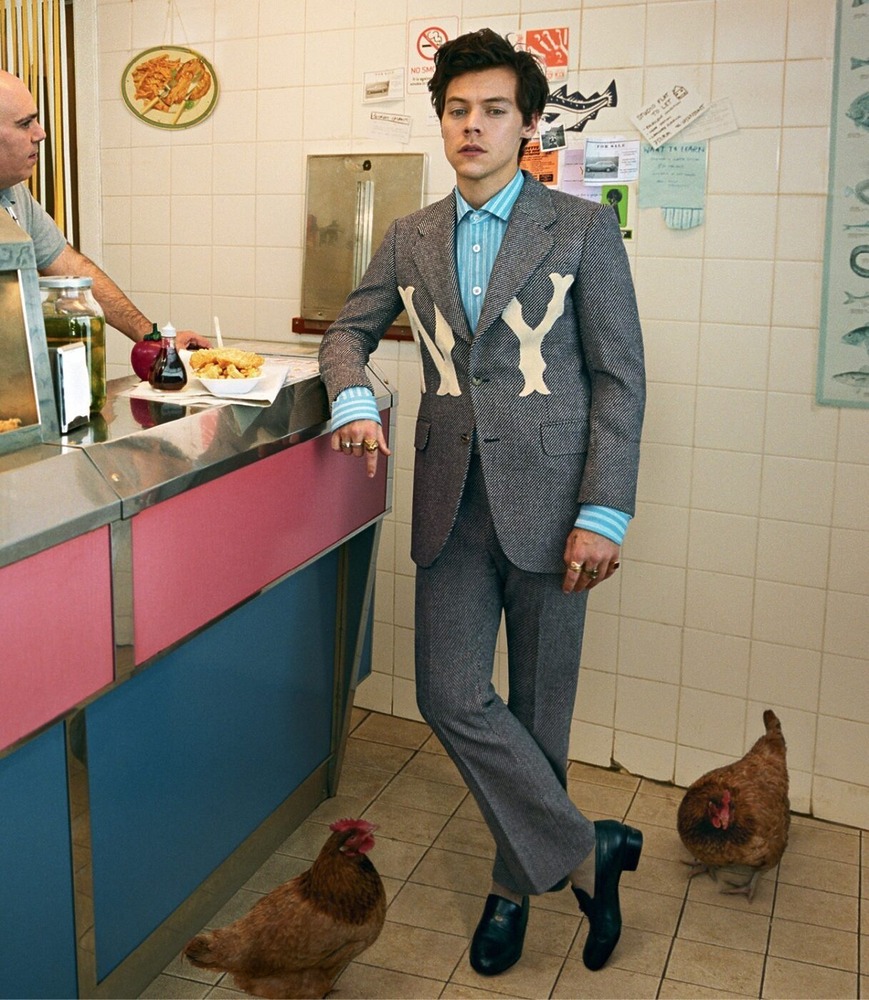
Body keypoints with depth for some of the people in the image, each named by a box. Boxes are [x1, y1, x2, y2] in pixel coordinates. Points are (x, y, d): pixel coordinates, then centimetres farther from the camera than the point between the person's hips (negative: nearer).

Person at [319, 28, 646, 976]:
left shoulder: (583, 229, 0)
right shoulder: (409, 239, 12)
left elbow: (620, 377, -3)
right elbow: (349, 330, 22)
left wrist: (603, 514, -11)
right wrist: (353, 397, -2)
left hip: (547, 498, -3)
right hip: (453, 502, 4)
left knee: (538, 705, 7)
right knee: (451, 696, -2)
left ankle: (518, 880, 27)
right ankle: (586, 850, 15)